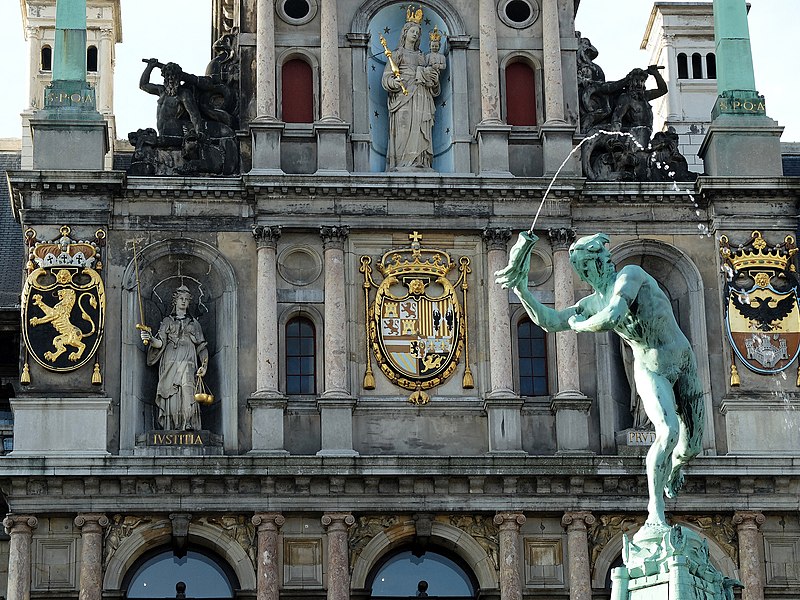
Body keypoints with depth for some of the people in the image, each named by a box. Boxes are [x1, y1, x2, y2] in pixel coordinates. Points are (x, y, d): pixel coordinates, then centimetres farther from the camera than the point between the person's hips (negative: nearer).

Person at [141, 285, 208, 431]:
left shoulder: (193, 323, 20)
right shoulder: (167, 321, 19)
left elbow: (201, 347, 17)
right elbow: (160, 343, 6)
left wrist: (204, 364, 2)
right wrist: (150, 339, -16)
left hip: (187, 363, 0)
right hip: (170, 363, 1)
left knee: (187, 390, -24)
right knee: (170, 396, -11)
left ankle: (188, 425, -28)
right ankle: (171, 429, -10)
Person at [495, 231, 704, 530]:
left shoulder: (631, 274, -14)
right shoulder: (593, 304, 2)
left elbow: (612, 317, -28)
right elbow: (548, 321, 3)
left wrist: (578, 325, -9)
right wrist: (521, 289, -7)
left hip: (684, 366, -1)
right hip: (651, 373, 1)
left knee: (691, 446, 1)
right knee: (668, 433, -26)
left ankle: (674, 468, 40)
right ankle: (655, 512, -19)